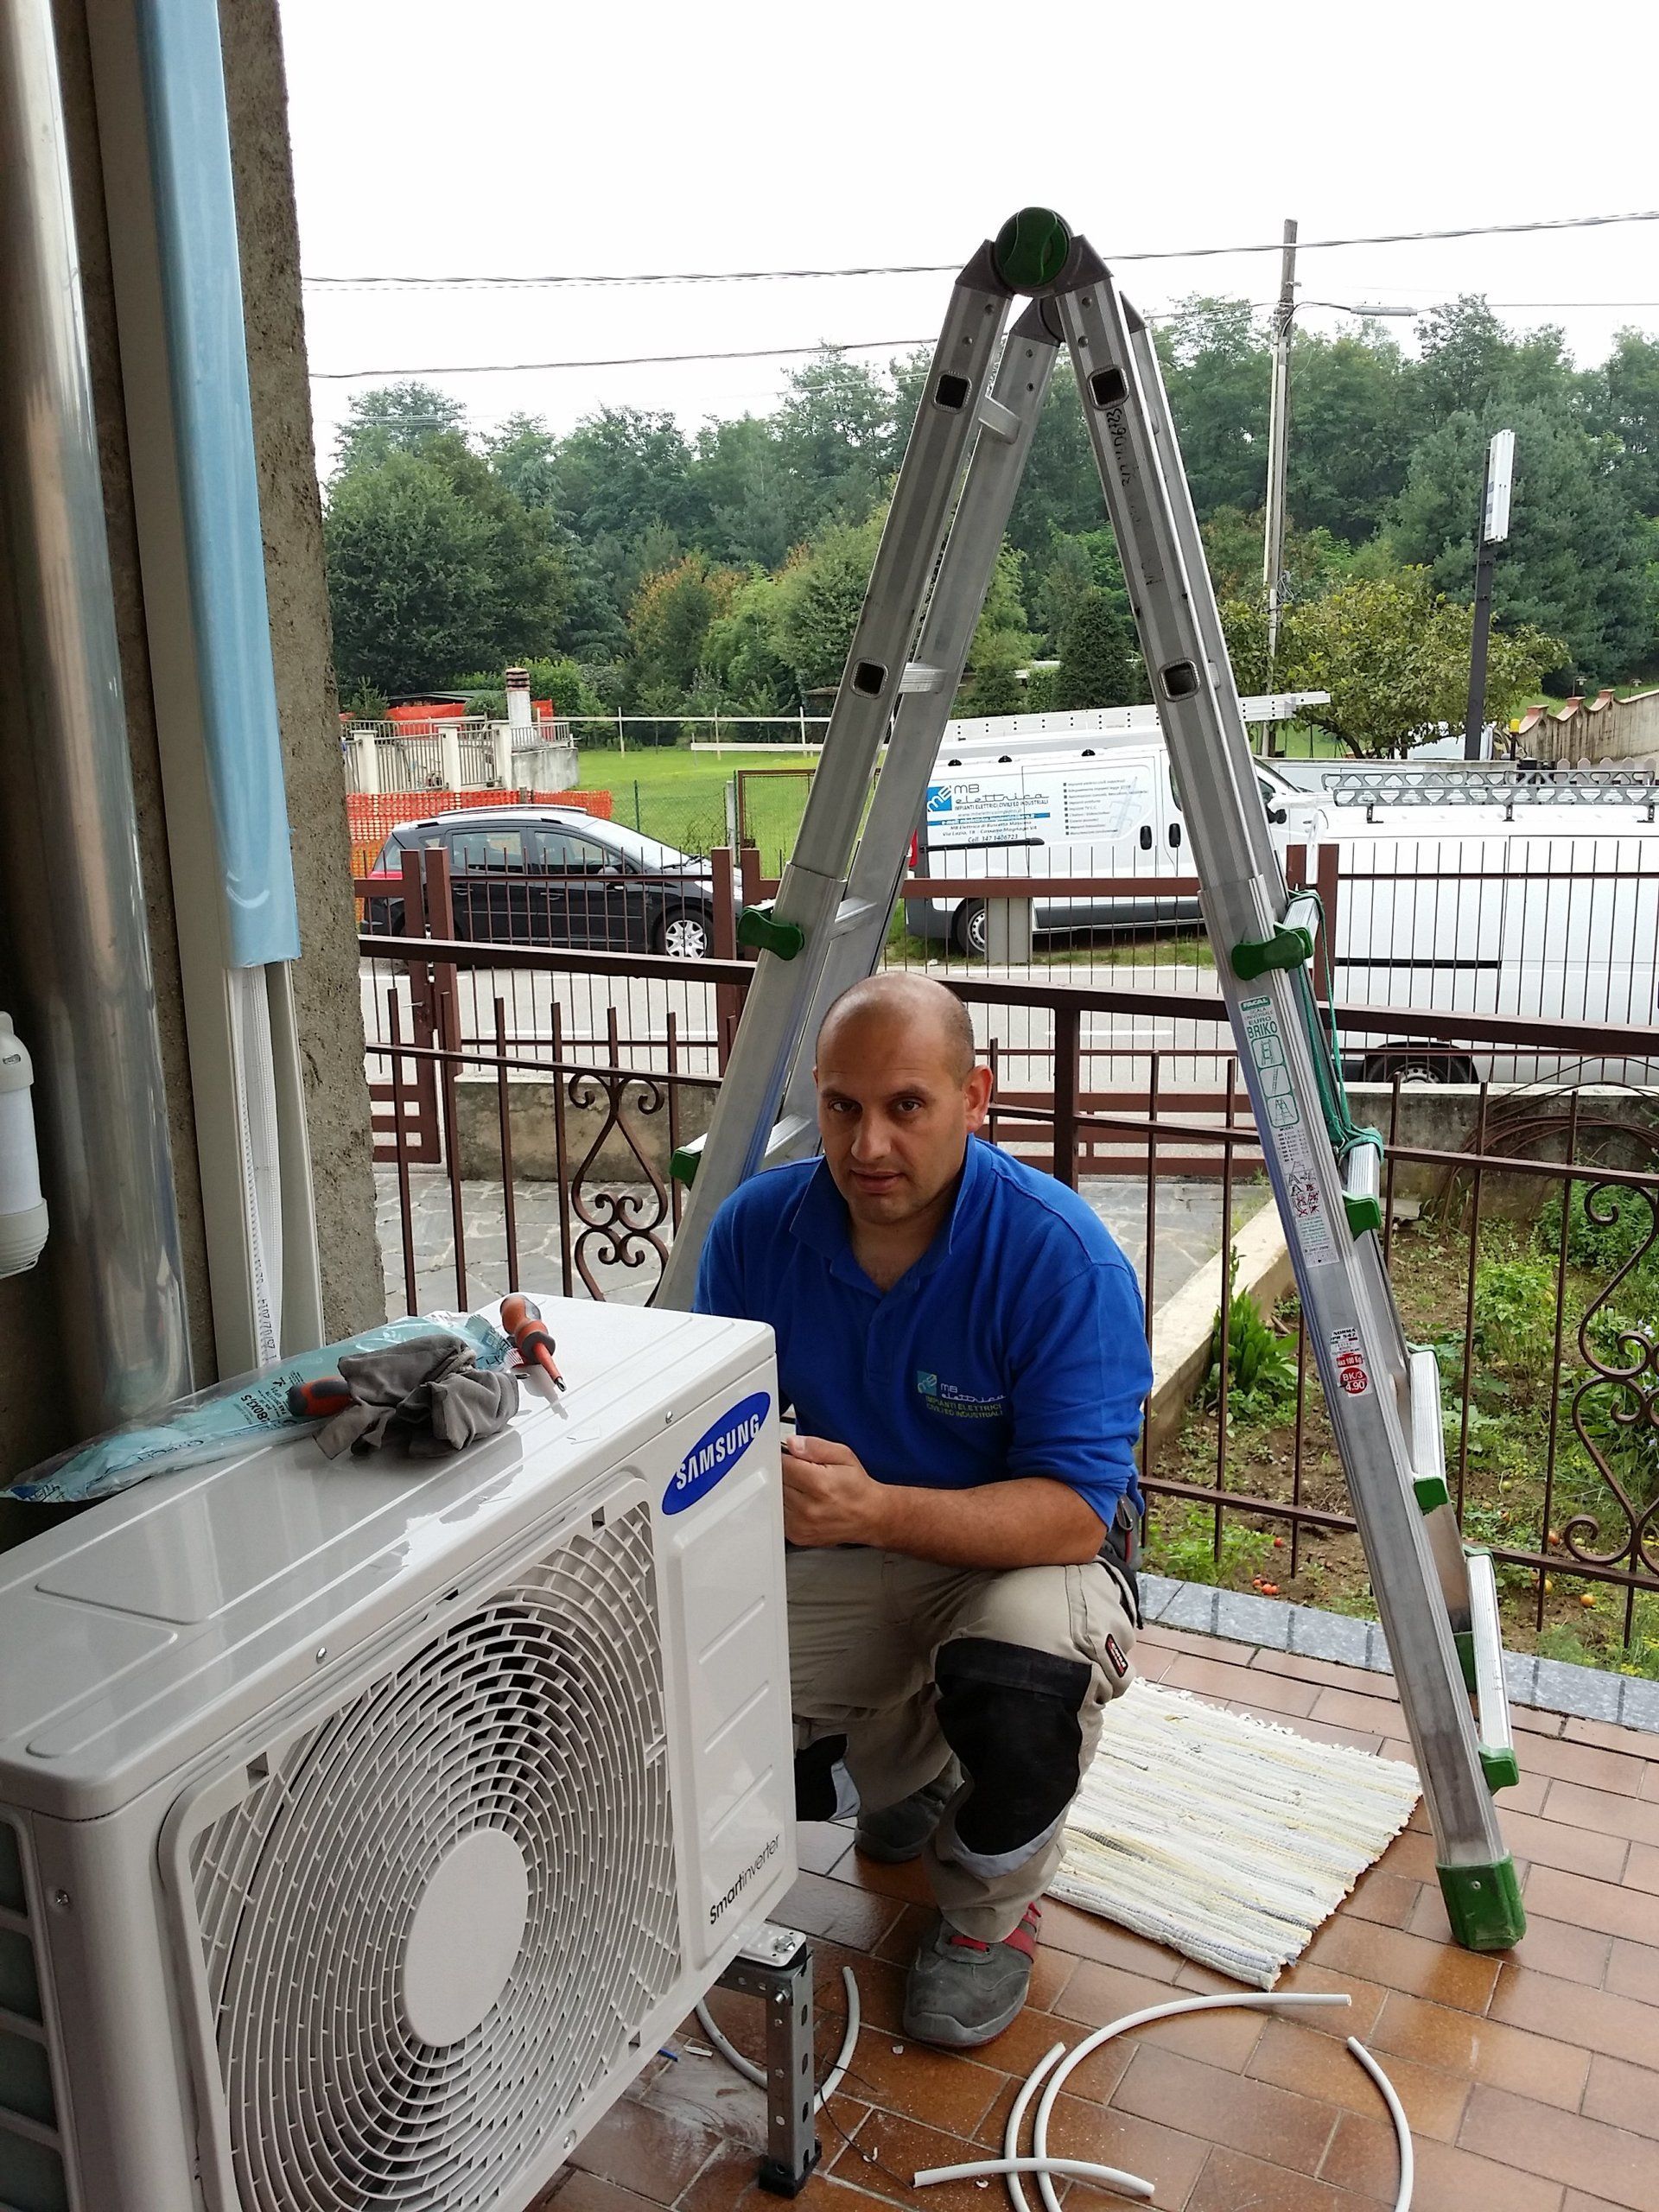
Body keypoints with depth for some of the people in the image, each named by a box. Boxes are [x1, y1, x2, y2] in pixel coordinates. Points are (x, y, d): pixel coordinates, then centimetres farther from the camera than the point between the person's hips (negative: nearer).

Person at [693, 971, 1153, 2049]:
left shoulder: (1064, 1257, -27)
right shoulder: (758, 1228, -13)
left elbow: (1076, 1511, -30)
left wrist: (876, 1509, -45)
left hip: (1027, 1555, -4)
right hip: (841, 1561, 5)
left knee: (1020, 1658, -37)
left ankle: (994, 1910, 0)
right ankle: (907, 1768, 22)